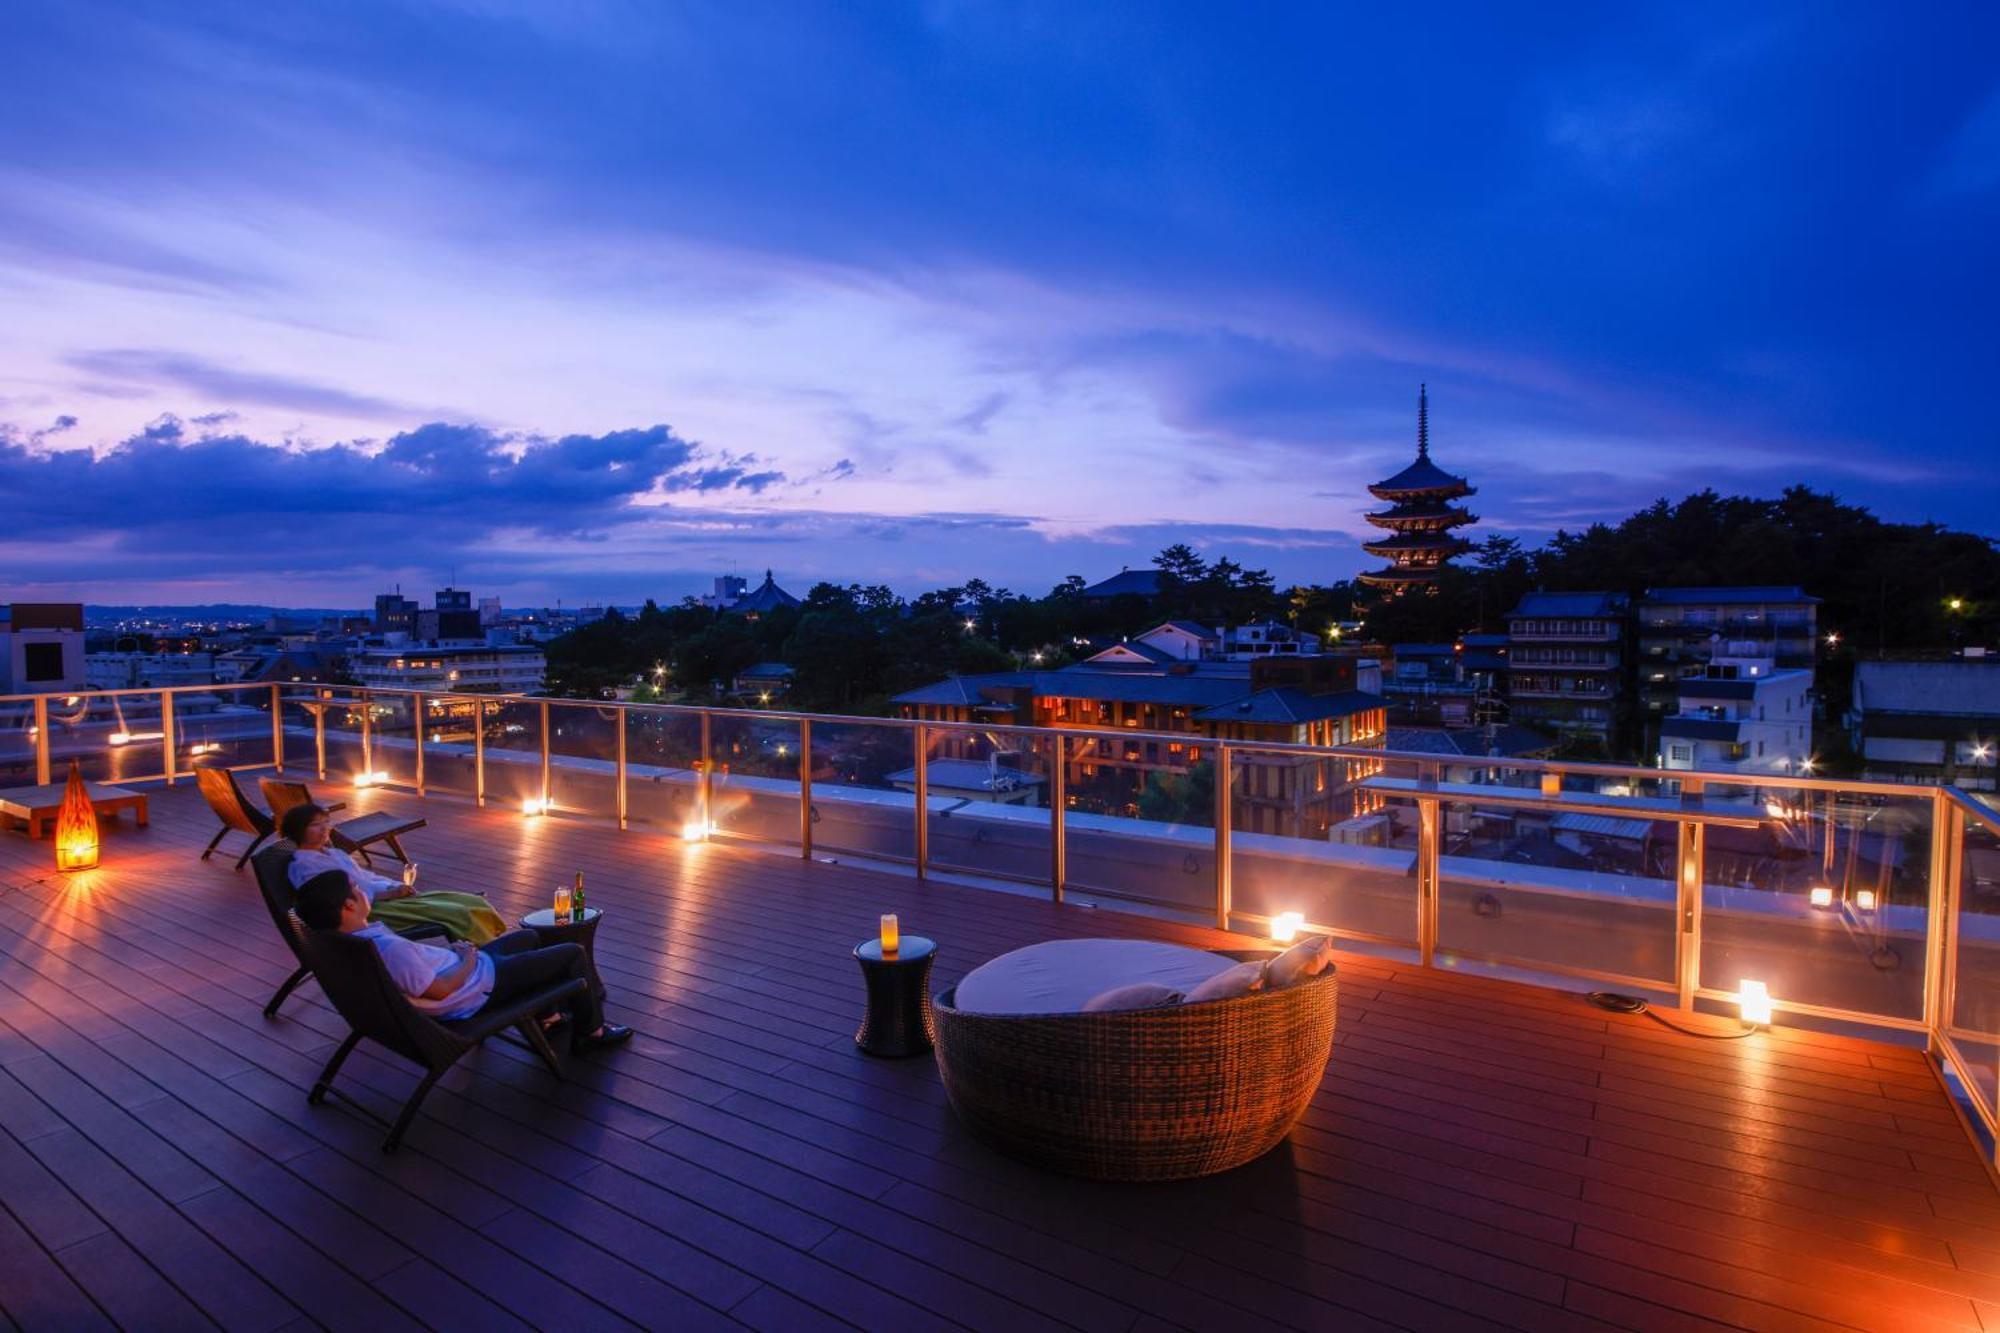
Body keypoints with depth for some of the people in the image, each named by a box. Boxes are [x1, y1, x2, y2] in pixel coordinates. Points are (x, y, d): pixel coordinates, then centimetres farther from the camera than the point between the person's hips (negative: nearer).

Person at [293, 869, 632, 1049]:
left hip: (467, 964, 10)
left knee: (526, 937, 33)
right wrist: (469, 960, -14)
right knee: (573, 954, 0)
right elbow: (441, 989, -30)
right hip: (481, 985, -10)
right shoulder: (390, 948, -39)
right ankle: (590, 1031, 19)